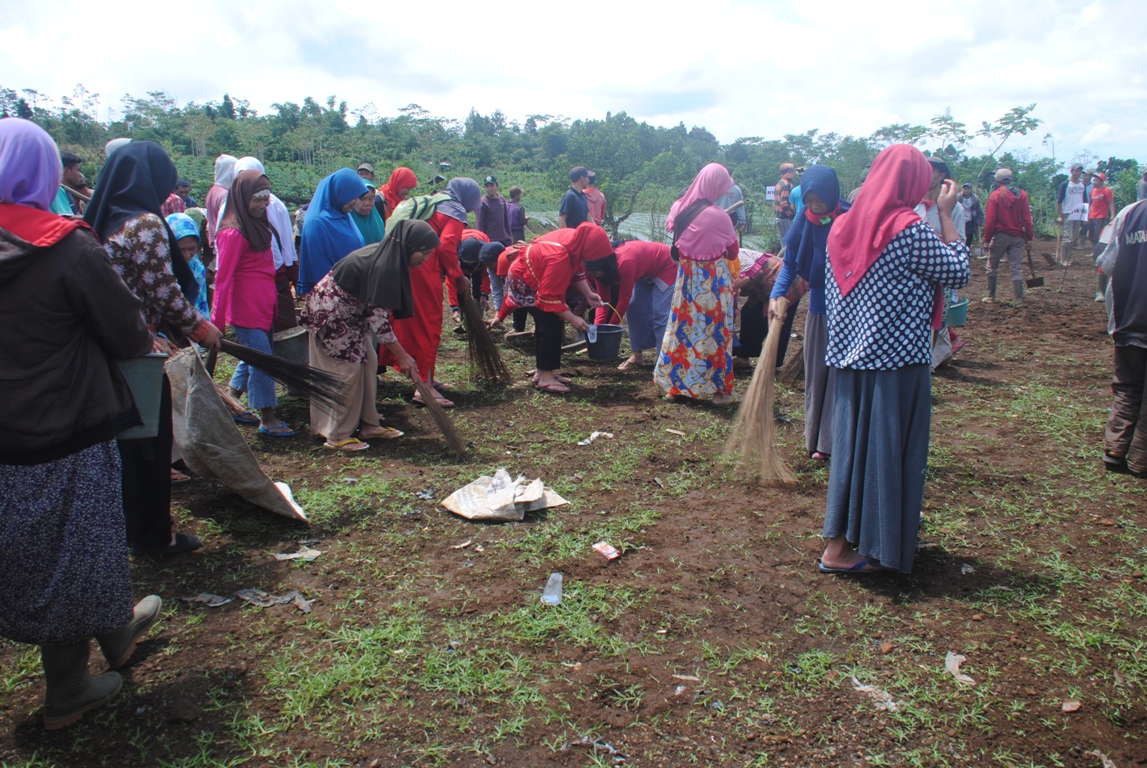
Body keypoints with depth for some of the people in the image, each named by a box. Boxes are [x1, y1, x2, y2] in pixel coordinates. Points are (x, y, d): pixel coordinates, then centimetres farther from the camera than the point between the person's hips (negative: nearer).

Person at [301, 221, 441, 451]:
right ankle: (337, 436, 5)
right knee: (347, 369, -6)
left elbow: (380, 310, 7)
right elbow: (378, 317, -27)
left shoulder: (390, 257, -1)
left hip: (350, 312, 9)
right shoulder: (382, 266, -29)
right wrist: (402, 356, -21)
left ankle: (368, 424, 18)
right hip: (329, 312, -9)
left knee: (368, 363, 9)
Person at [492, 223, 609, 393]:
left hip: (536, 277, 9)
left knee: (547, 324, 12)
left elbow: (577, 270, 2)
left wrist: (588, 294, -9)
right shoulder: (558, 258, -38)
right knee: (551, 326, -14)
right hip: (524, 283, -9)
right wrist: (572, 319, -27)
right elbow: (549, 297, -32)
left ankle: (542, 372, 22)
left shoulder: (575, 240, -14)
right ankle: (545, 378, -9)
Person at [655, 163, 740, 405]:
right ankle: (721, 389, 13)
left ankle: (674, 384, 20)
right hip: (713, 280, -5)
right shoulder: (719, 216, -20)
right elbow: (733, 251, -7)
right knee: (715, 331, 4)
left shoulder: (679, 208, -5)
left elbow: (671, 230, 13)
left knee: (682, 327, 13)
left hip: (686, 277, 5)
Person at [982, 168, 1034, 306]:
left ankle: (991, 296, 15)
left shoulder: (995, 196, -6)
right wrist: (1029, 237, 6)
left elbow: (990, 220, -10)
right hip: (1017, 236, 3)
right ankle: (1019, 300, 1)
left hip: (1000, 236, -3)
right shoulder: (1022, 194, 3)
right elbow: (1027, 218, 1)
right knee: (1016, 268, 4)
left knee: (992, 267, 11)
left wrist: (987, 239, -5)